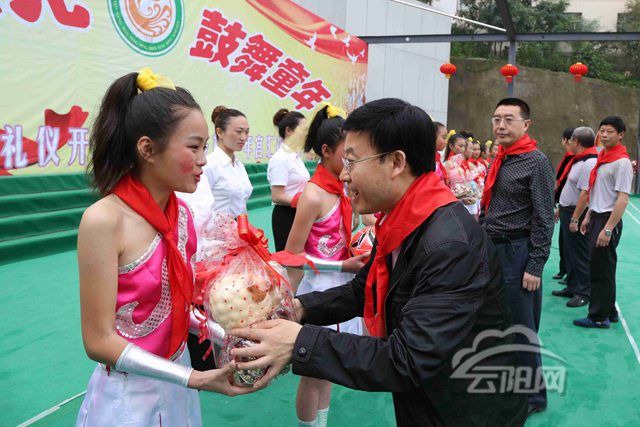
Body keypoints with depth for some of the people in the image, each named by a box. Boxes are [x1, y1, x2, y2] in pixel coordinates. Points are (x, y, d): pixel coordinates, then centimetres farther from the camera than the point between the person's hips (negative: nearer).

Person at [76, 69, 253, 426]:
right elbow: (99, 341, -20)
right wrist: (195, 379, -23)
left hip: (177, 382, 6)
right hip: (129, 394, -6)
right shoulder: (104, 220, -22)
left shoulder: (182, 213, -3)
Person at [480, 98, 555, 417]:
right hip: (491, 251, 8)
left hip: (517, 253, -8)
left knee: (521, 330, 2)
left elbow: (544, 219, -15)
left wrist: (535, 267, -18)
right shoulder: (498, 161, 11)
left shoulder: (537, 162, -12)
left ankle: (533, 396, 19)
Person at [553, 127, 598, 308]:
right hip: (567, 211, 10)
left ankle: (584, 293, 13)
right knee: (569, 252, 19)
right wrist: (561, 209, 19)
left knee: (580, 254, 1)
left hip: (577, 213, -10)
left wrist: (575, 219, -24)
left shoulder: (589, 163, -22)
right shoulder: (578, 160, 9)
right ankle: (572, 287, 33)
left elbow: (585, 194, -26)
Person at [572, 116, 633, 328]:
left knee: (601, 270, -2)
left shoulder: (621, 162, -15)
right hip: (596, 218, 9)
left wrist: (607, 229, -22)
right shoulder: (602, 158, 13)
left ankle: (599, 317, 8)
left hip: (608, 220, -9)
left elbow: (622, 199, -20)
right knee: (599, 268, 15)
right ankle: (609, 311, 27)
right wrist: (587, 218, 18)